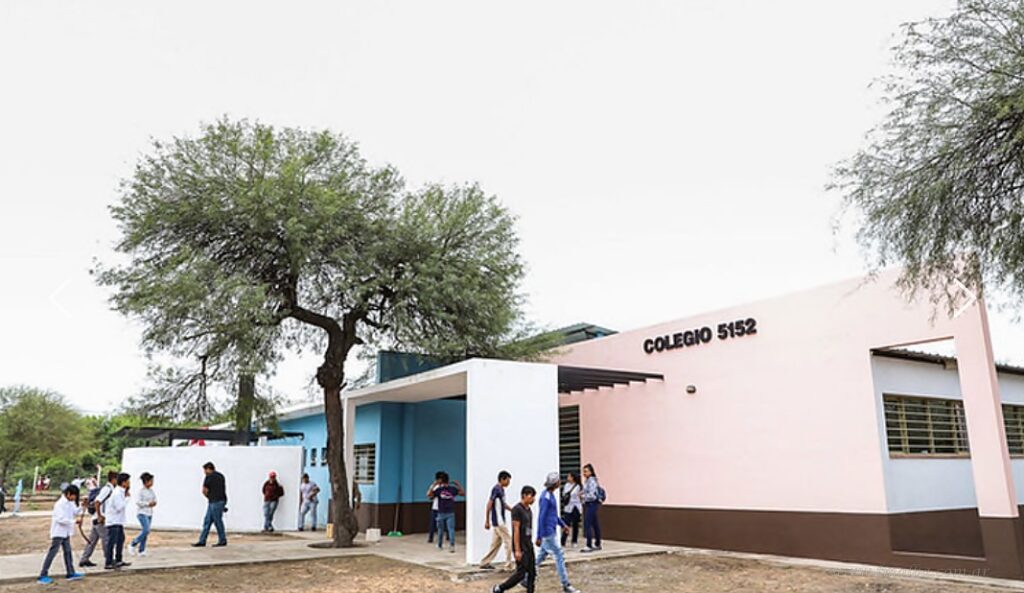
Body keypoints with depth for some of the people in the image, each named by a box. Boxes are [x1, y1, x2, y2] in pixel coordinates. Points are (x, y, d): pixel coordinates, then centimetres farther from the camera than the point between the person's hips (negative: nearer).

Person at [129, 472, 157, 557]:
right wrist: (148, 504, -17)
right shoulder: (141, 491, -10)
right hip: (142, 513, -7)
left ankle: (141, 550, 13)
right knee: (146, 530, -17)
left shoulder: (151, 491, 10)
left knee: (146, 532, 5)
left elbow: (154, 499, 19)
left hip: (149, 513, 7)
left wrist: (154, 503, -3)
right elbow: (138, 502, -16)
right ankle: (133, 545, 0)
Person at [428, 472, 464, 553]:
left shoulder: (438, 489, -8)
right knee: (451, 529, -3)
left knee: (440, 529, 15)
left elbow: (429, 495, -5)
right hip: (450, 513, 0)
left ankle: (440, 545, 27)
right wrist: (459, 485, 8)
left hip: (441, 513, 0)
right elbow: (463, 493, 7)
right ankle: (452, 545, -17)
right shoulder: (453, 489, -2)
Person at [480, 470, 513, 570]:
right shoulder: (496, 489, -17)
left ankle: (485, 562, 19)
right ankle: (508, 566, 3)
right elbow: (489, 505, -18)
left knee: (496, 543, 13)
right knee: (508, 541, -3)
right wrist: (487, 521, -17)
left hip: (500, 521, 9)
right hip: (499, 521, -9)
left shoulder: (501, 489, 12)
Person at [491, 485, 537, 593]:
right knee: (521, 573, -5)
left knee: (532, 572, 6)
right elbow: (516, 530, -18)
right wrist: (517, 550, -20)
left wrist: (531, 544, 15)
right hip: (521, 547, -8)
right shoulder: (517, 509, -15)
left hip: (529, 546, 8)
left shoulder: (529, 510, 11)